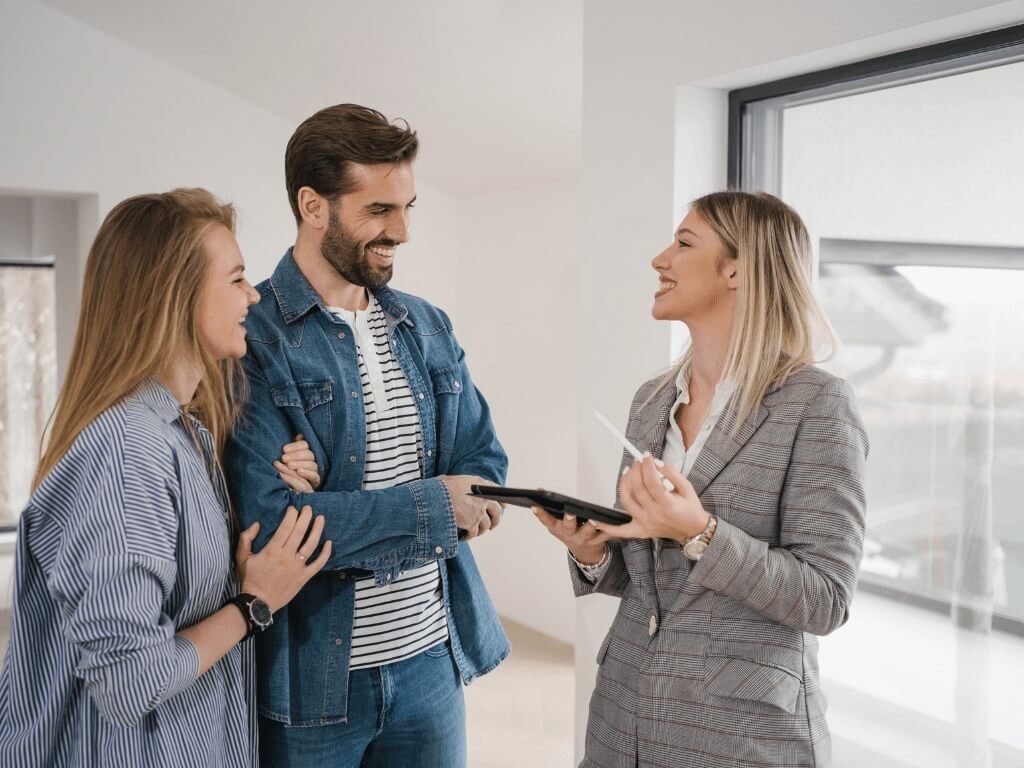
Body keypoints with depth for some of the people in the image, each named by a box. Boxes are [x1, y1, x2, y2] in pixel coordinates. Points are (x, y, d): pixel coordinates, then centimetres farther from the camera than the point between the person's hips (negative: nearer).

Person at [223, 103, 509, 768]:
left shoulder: (429, 329, 7)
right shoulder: (251, 338, -13)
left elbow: (486, 465, 5)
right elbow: (269, 520, -22)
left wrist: (342, 509, -12)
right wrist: (434, 506, -15)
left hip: (431, 660, 6)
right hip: (310, 676, -5)